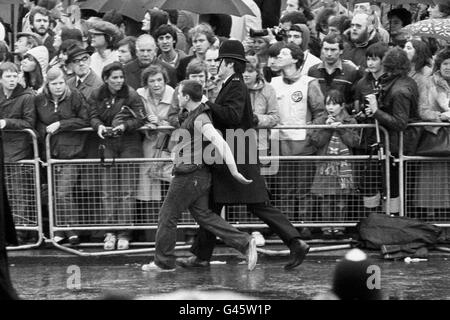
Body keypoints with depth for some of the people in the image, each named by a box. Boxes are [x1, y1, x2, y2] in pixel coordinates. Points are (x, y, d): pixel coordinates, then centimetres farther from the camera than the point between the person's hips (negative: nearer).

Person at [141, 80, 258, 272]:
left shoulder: (200, 119, -18)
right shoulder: (196, 115, 12)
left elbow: (220, 144, -27)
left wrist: (234, 171, -29)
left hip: (190, 176, -10)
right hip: (199, 175, 10)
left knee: (168, 215, 2)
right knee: (203, 215, 11)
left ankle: (163, 262, 11)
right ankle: (245, 243, 3)